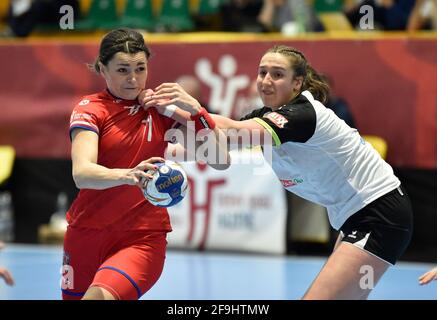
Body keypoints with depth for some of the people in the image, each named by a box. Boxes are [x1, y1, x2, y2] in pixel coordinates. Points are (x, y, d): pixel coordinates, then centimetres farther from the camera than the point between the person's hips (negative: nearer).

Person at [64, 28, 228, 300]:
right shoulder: (90, 108, -5)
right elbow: (81, 173, -23)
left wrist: (195, 109, -19)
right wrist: (127, 175, -42)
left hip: (143, 239, -1)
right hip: (86, 234, 1)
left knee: (99, 297, -28)